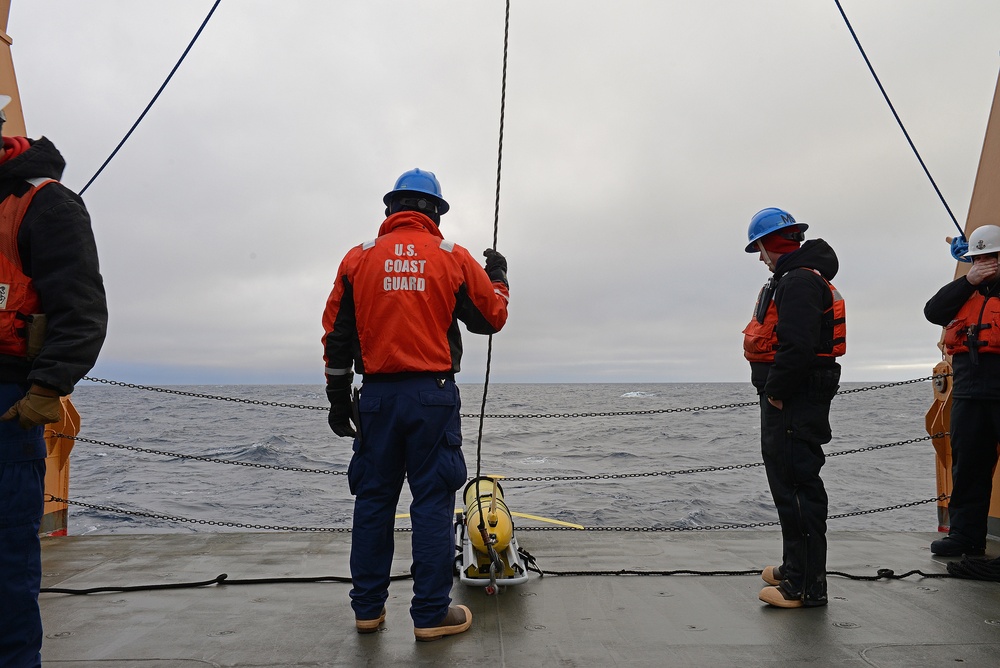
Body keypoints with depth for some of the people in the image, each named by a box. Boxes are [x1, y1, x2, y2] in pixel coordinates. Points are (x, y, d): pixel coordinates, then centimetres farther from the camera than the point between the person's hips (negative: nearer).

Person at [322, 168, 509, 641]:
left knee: (373, 500, 11)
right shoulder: (453, 258, 1)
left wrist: (338, 396, 13)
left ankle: (368, 608, 21)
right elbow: (491, 318, 9)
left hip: (377, 395, 3)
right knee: (432, 502, 3)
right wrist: (498, 277, 27)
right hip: (433, 394, -2)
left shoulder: (358, 258, 6)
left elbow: (337, 335, 6)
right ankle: (431, 614, 8)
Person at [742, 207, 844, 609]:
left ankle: (806, 586, 0)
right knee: (791, 482, 19)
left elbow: (796, 346, -27)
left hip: (793, 404, -12)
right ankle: (796, 568, 33)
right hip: (789, 401, 12)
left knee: (797, 487, -7)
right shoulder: (796, 278, 19)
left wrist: (775, 392, -17)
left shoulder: (799, 281, -16)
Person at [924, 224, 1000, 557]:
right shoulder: (966, 291, 20)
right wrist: (968, 281, -4)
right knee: (967, 466, 7)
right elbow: (933, 312, 3)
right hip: (968, 392, 5)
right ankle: (966, 535, 14)